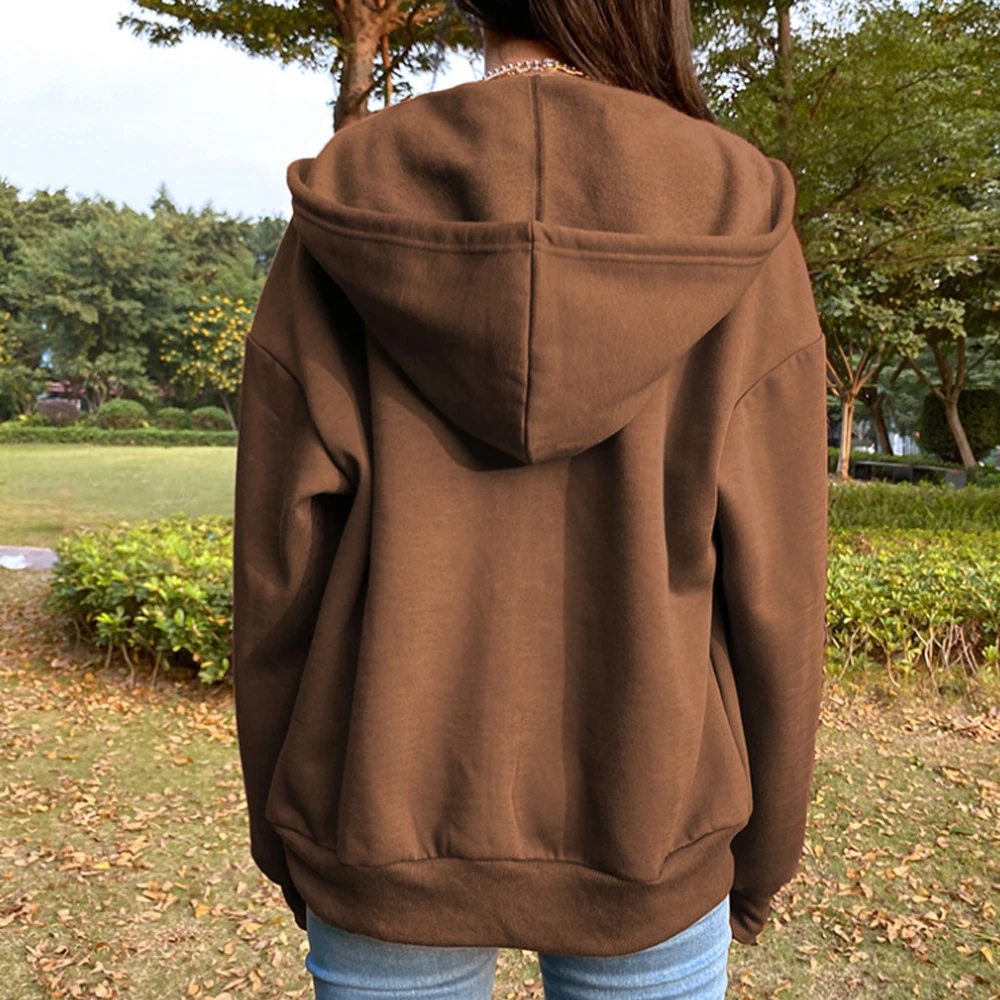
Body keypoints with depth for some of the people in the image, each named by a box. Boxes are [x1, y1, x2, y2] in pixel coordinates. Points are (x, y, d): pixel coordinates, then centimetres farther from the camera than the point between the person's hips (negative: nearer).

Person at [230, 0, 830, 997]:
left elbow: (280, 565, -7)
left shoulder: (345, 217, -9)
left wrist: (284, 837, 8)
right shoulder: (737, 227, -10)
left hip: (392, 834, 1)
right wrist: (760, 857, 8)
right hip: (643, 839, 0)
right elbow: (772, 586, -7)